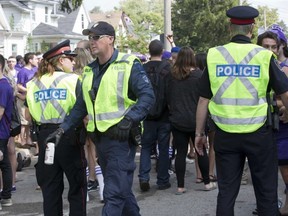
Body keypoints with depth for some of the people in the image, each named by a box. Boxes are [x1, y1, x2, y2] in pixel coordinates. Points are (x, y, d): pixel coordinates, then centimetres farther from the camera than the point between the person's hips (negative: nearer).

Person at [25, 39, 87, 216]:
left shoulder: (34, 83, 7)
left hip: (45, 136, 5)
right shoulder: (72, 79, -7)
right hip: (69, 135, -4)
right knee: (77, 185, 7)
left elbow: (28, 116, 10)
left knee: (50, 187, 12)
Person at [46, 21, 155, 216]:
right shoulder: (90, 70, 14)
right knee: (121, 187, 18)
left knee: (114, 193, -8)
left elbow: (147, 96, -15)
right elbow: (81, 106, 19)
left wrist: (128, 120, -25)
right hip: (100, 137, 7)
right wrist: (62, 130, 11)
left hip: (121, 136, -7)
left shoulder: (129, 64, -8)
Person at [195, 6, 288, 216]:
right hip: (259, 134, -2)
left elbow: (203, 100, 2)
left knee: (226, 192, 11)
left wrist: (199, 133, 12)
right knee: (266, 193, 11)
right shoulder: (264, 56, -6)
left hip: (225, 135, 2)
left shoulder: (214, 55, -1)